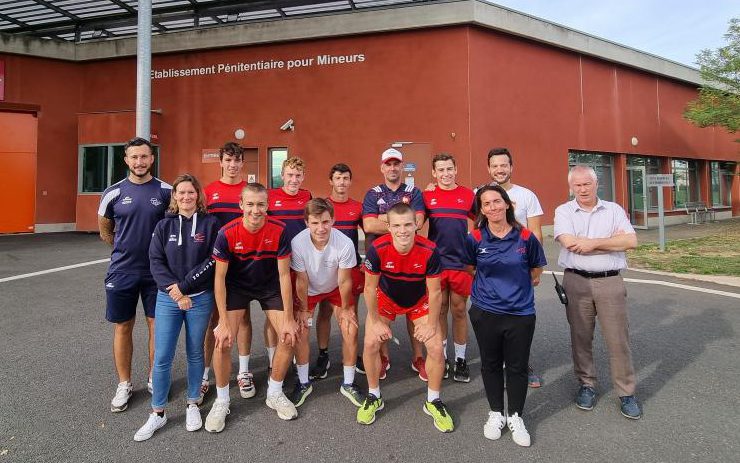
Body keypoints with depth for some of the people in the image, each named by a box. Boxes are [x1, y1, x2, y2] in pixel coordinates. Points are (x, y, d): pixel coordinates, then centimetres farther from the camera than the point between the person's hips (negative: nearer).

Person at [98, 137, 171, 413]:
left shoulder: (166, 191, -3)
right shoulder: (114, 193, -2)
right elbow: (104, 229, 12)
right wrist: (125, 250, 12)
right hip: (122, 271, 1)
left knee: (157, 325, 7)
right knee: (123, 327, 9)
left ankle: (155, 379, 25)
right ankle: (124, 385, 25)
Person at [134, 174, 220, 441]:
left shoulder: (210, 223, -3)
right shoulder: (164, 226, 4)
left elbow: (211, 261, -9)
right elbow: (155, 261, -2)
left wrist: (183, 286, -14)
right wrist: (173, 290, -14)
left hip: (200, 299, -1)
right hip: (167, 299, 2)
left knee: (195, 354, 11)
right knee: (162, 357, 3)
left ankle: (193, 405, 30)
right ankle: (157, 413, 20)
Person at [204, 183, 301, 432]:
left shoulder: (279, 230, -23)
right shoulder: (227, 233, -24)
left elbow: (284, 275, -16)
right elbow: (219, 277, -16)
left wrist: (288, 318, -15)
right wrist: (223, 321, -19)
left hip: (271, 286, 1)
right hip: (237, 286, -1)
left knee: (290, 336, -7)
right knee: (223, 342, -14)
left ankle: (274, 394, 17)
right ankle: (221, 401, 12)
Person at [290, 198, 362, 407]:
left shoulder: (345, 244, -36)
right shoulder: (297, 243, -34)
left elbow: (344, 281, -20)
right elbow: (302, 280, -18)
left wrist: (345, 309, -7)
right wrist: (303, 310, -7)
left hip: (335, 288, 0)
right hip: (309, 289, 0)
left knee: (351, 331, -8)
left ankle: (348, 384, 13)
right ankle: (303, 383, 17)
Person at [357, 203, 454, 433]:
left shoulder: (429, 251, -31)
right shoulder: (377, 249, -32)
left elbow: (434, 292, -17)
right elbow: (370, 288, -17)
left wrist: (431, 324, -9)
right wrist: (376, 322, -10)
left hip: (420, 302, 0)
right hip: (386, 298, 0)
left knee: (436, 347, -6)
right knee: (371, 343, -9)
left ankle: (433, 402, 19)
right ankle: (374, 397, 17)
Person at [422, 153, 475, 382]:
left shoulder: (468, 194, 2)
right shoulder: (427, 196, 3)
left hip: (461, 262, 0)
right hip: (435, 261, 1)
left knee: (459, 311, 9)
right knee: (440, 310, 11)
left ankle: (460, 359, 23)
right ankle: (441, 357, 25)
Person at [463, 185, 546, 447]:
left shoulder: (525, 237, -6)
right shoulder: (475, 239, -6)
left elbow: (537, 268, 10)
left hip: (521, 312, 0)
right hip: (486, 312, 1)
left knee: (517, 366, 10)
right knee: (491, 365, 14)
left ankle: (515, 417, 31)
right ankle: (496, 413, 34)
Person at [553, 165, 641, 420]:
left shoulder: (614, 210, 8)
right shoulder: (563, 211, 3)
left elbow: (631, 241, -6)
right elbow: (570, 243, -13)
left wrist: (593, 243, -14)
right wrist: (613, 241, -6)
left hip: (610, 282, 1)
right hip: (577, 282, 0)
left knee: (618, 339, 4)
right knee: (580, 337, 9)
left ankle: (626, 393, 18)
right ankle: (586, 385, 25)